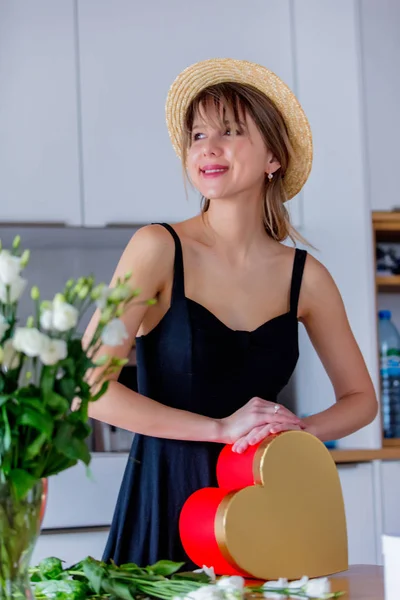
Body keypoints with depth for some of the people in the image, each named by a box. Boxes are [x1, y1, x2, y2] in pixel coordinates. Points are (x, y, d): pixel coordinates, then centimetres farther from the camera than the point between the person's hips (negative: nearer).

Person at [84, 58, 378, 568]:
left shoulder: (305, 277, 2)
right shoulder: (159, 249, -8)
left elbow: (360, 400, 12)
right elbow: (89, 387, -15)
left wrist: (296, 430, -8)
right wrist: (221, 427, -16)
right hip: (165, 499, -3)